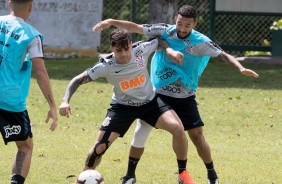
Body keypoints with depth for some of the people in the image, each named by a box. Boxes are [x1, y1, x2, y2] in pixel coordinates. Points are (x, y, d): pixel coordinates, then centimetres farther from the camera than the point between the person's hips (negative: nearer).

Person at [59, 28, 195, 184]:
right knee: (100, 146, -10)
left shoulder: (141, 50, -20)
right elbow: (78, 80, -18)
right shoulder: (106, 66, -24)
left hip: (150, 101, 1)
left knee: (178, 128, -21)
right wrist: (65, 101, -32)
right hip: (122, 106, -1)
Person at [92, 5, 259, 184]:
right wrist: (111, 21, -16)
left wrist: (241, 68, -36)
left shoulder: (201, 42, -13)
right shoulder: (164, 31, -9)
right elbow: (135, 27, -6)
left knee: (197, 135, -8)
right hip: (157, 94, 2)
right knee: (140, 134, 1)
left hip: (185, 98, -2)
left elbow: (224, 55, -19)